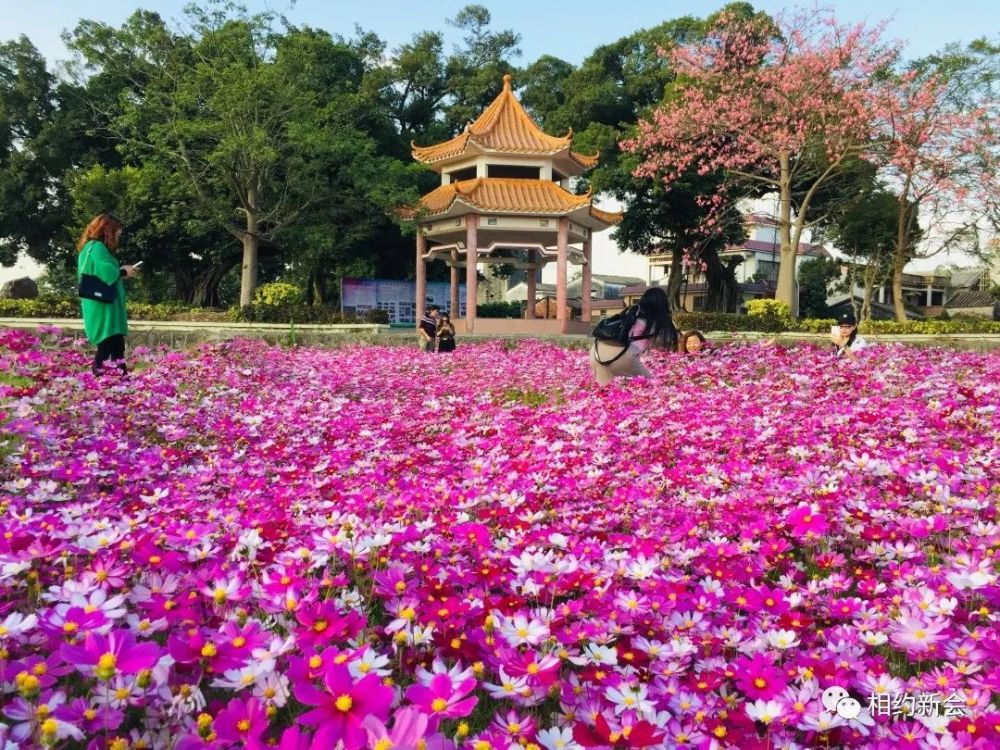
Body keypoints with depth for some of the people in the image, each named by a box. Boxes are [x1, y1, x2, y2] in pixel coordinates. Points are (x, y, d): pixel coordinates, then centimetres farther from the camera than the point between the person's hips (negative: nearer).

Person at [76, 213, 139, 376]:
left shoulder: (90, 247, 21)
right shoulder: (97, 247, -10)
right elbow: (106, 273, -22)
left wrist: (121, 271, 14)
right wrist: (123, 271, -6)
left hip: (103, 309, 10)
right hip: (103, 308, -10)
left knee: (117, 347, 9)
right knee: (108, 347, -14)